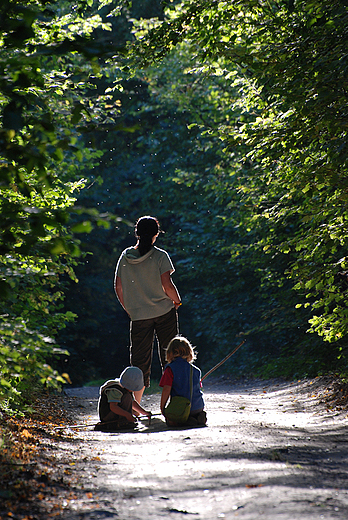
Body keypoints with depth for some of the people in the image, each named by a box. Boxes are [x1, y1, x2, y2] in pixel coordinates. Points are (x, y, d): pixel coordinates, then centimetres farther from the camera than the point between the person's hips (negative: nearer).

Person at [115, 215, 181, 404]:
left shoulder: (125, 256, 3)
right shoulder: (160, 256, -9)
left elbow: (118, 288, 5)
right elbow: (167, 285, -15)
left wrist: (129, 310, 16)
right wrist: (177, 300, 4)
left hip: (138, 316, 2)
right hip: (164, 312, -2)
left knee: (140, 359, 6)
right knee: (168, 355, 10)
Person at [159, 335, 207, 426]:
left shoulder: (170, 369, -7)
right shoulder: (195, 370, 9)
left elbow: (166, 389, -13)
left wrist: (162, 407, -4)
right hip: (198, 407, 5)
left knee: (170, 420, 16)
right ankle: (199, 417, 0)